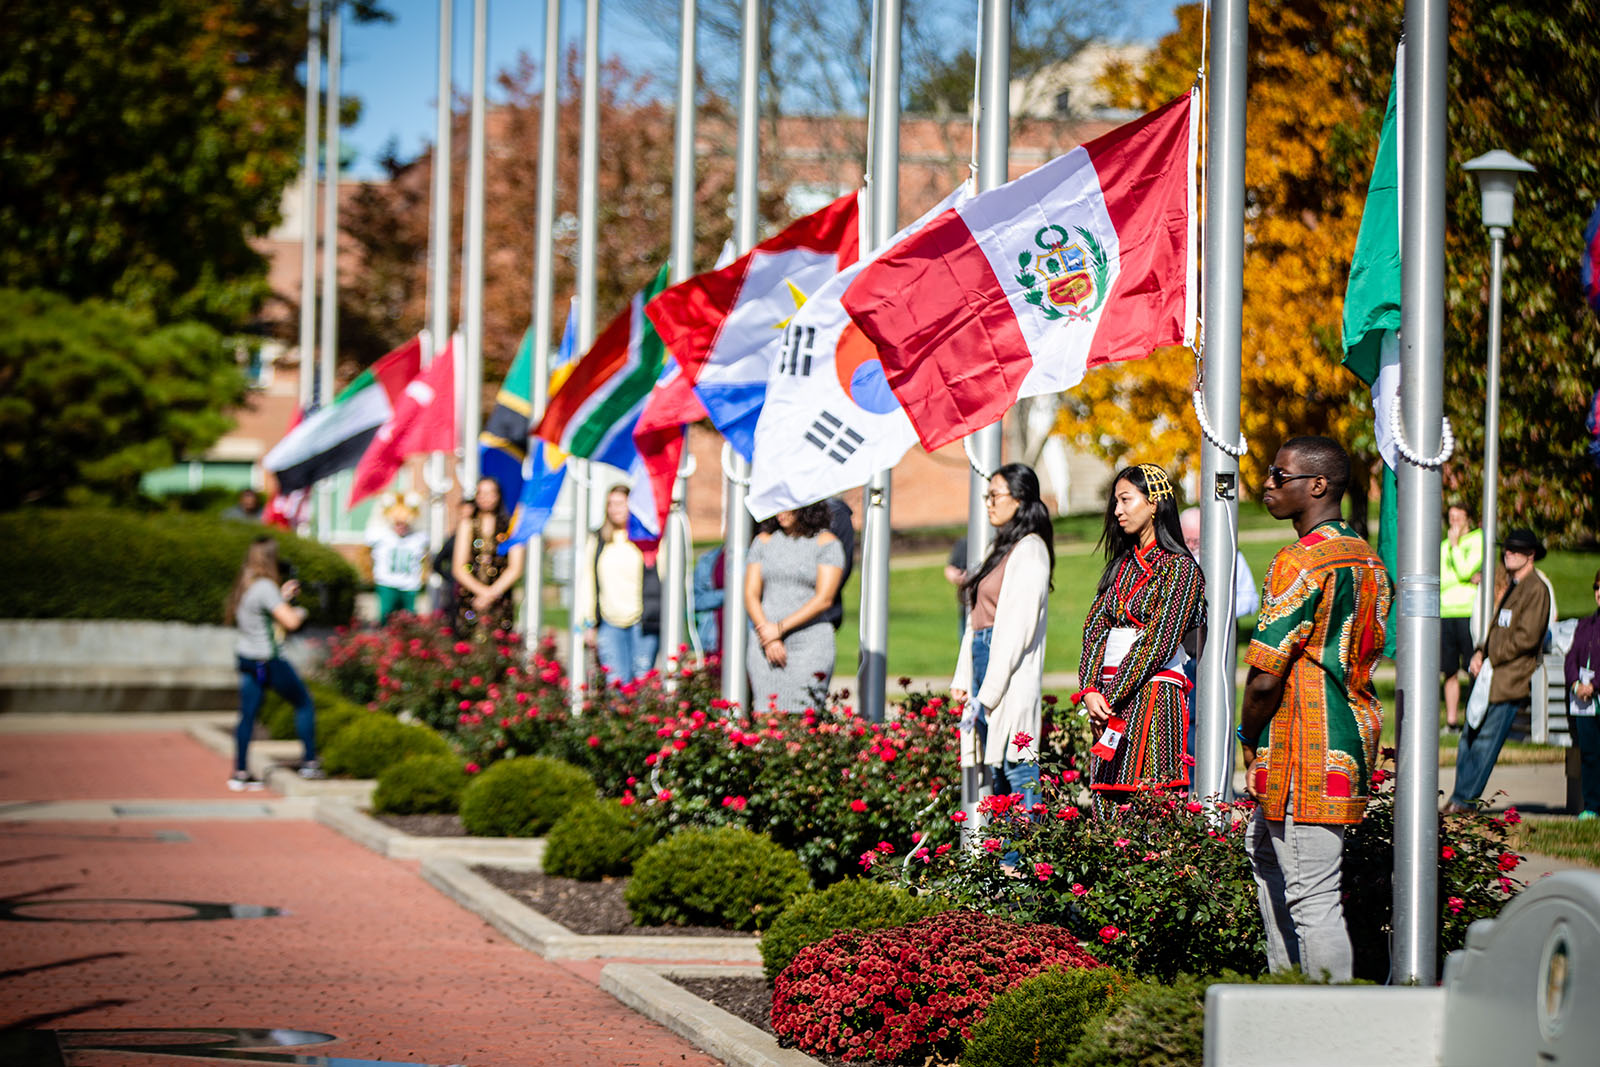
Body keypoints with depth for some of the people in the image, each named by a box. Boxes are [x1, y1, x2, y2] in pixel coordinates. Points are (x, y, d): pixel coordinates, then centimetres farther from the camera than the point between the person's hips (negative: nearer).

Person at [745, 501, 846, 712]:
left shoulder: (826, 543, 0)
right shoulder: (764, 541, 12)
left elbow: (824, 599, -7)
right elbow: (751, 595, 7)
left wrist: (780, 628, -12)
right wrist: (768, 639, -7)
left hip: (810, 646, -3)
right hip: (764, 646, 3)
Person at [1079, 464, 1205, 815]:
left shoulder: (1179, 568, -4)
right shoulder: (1121, 566, 18)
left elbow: (1158, 641, -12)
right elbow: (1095, 628, 11)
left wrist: (1111, 697, -13)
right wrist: (1090, 690, -5)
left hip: (1152, 696, -7)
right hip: (1110, 699, 7)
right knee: (1106, 806, 2)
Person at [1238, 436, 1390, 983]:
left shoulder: (1301, 563, -17)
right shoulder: (1368, 559, 12)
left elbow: (1264, 678, -20)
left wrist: (1251, 744, -2)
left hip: (1305, 754, -10)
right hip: (1354, 742, 10)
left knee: (1312, 896, -8)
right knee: (1266, 851, 26)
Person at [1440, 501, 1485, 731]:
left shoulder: (1478, 539, 3)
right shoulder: (1443, 546, 17)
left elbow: (1465, 570, -10)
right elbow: (1438, 582, 5)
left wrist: (1455, 544, -3)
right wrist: (1468, 578, -8)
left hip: (1469, 611, -4)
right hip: (1446, 612, 5)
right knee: (1450, 671, 4)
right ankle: (1451, 719, 8)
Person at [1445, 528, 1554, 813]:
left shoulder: (1536, 589, -10)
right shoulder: (1512, 586, 20)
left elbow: (1527, 638, -17)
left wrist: (1490, 658, -12)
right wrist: (1480, 652, 6)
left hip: (1510, 680, -9)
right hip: (1489, 675, 9)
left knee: (1486, 739, -6)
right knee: (1470, 736, 7)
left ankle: (1464, 798, -3)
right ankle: (1461, 798, 11)